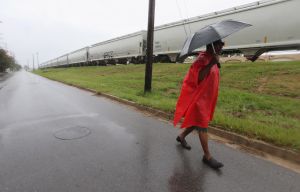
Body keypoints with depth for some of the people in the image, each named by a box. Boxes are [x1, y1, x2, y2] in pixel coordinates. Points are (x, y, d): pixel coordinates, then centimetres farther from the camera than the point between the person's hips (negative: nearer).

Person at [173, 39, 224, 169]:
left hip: (206, 97, 10)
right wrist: (212, 63, -31)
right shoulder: (202, 58, -16)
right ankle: (207, 156, 8)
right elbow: (198, 77, -29)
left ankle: (181, 137, 39)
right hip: (198, 97, -10)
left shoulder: (212, 59, 13)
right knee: (202, 126, -3)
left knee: (197, 122, 19)